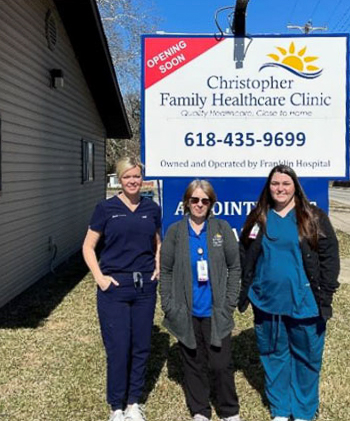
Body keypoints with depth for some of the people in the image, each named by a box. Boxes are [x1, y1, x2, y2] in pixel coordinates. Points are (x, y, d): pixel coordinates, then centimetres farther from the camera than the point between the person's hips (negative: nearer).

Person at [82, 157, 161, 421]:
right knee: (118, 348, 1)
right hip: (114, 287, -3)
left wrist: (158, 267, 5)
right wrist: (99, 277, -9)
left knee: (141, 346, 10)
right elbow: (88, 247, 1)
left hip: (145, 287, 3)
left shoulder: (152, 209, 6)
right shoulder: (106, 208, -2)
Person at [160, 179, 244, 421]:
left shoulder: (222, 229, 0)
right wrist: (168, 306, -2)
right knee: (194, 363, 12)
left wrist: (230, 302, -4)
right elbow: (166, 271, 4)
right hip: (187, 313, 1)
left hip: (216, 312, -1)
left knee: (221, 364, 4)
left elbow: (234, 267, 2)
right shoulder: (175, 232, 2)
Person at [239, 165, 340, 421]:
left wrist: (325, 298, -9)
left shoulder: (314, 218, -3)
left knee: (306, 357, 9)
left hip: (304, 302, -2)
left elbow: (330, 258, -4)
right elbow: (245, 260, 8)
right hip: (267, 302, 2)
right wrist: (243, 295, 5)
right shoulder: (258, 219, 5)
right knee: (274, 356, 14)